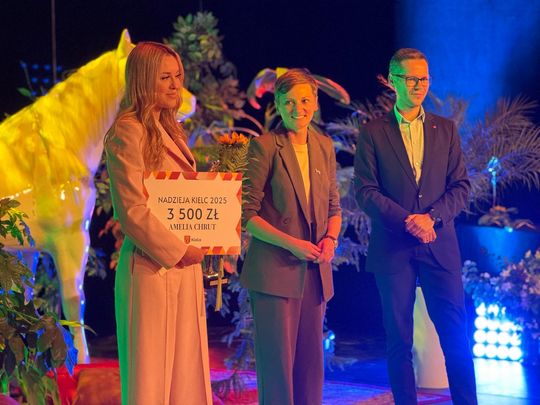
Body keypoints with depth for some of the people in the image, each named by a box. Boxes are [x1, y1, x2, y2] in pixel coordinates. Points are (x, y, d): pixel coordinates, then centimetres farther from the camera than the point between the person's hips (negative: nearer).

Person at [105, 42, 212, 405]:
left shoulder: (170, 132, 16)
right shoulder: (129, 132, -11)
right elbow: (132, 210, -17)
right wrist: (177, 251, -13)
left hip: (183, 267, 9)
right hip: (153, 268, -8)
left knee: (186, 367, 9)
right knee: (151, 371, -3)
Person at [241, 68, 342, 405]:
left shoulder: (324, 146, 11)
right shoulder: (264, 146, -6)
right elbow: (247, 214, -8)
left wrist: (330, 239, -3)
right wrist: (290, 244, -17)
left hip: (315, 271, 5)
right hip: (275, 270, -5)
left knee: (311, 363, 8)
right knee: (278, 363, -4)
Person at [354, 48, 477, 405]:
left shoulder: (446, 130, 11)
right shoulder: (373, 133, 4)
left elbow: (461, 187, 6)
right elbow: (365, 191, -3)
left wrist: (431, 217, -11)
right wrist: (407, 221, -14)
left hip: (439, 245, 2)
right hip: (393, 248, -1)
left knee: (456, 335, -1)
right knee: (399, 338, 2)